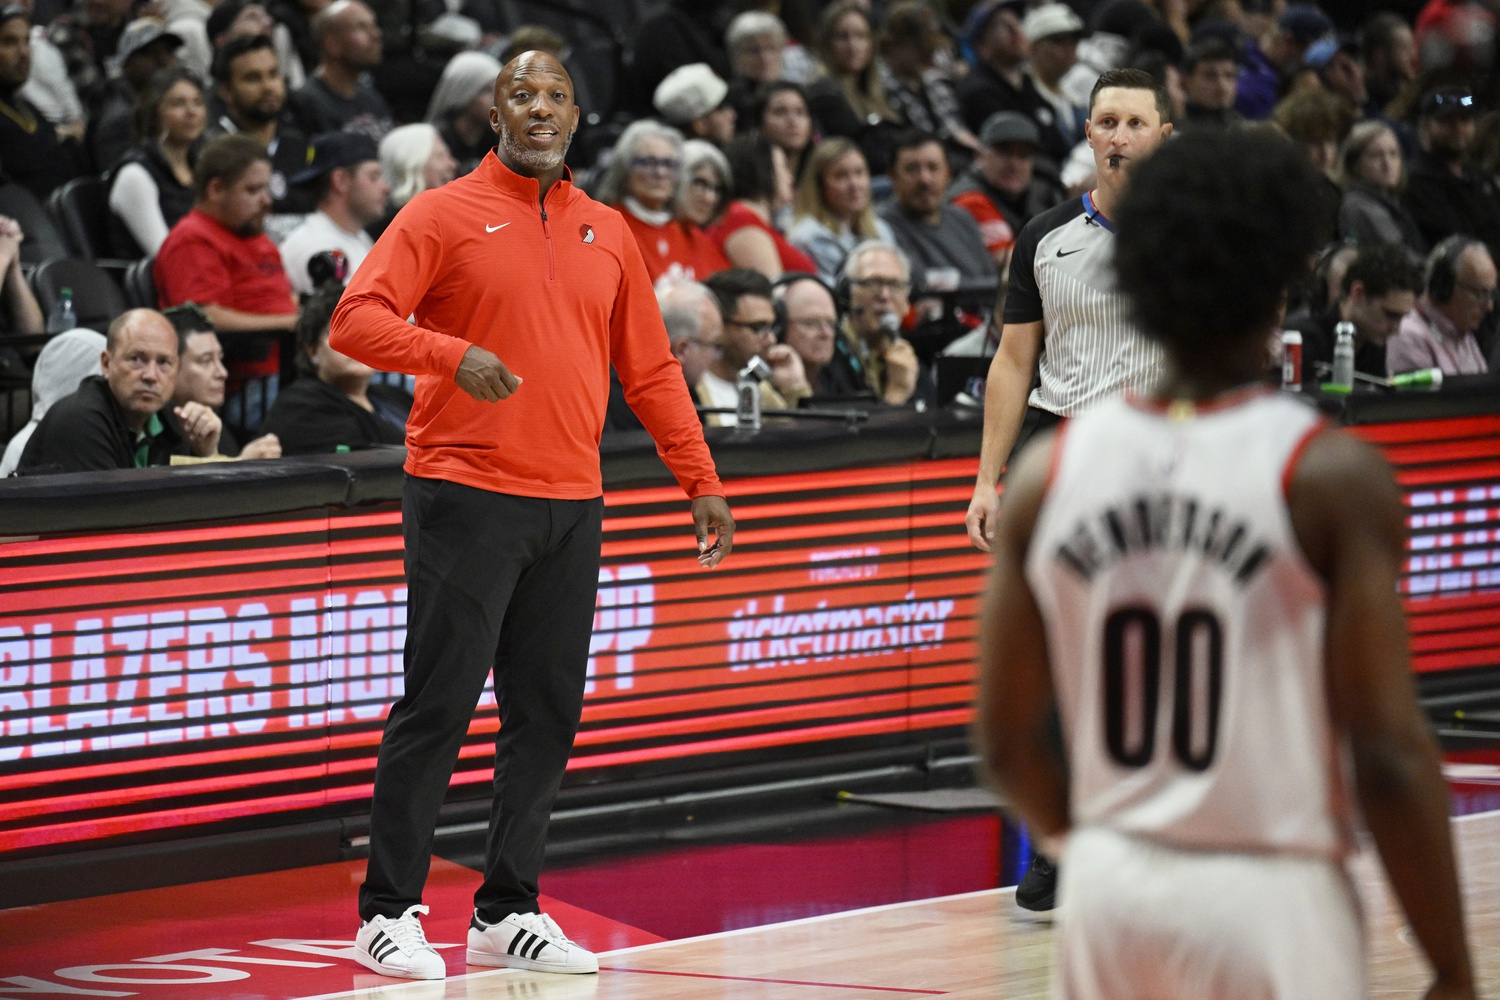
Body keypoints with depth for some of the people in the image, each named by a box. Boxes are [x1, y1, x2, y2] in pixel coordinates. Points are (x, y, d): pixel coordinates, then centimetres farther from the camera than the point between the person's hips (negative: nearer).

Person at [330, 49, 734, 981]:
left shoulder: (607, 233, 15)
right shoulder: (447, 215, -1)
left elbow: (650, 369, 20)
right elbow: (355, 319, -9)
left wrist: (701, 482, 15)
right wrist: (452, 354, -25)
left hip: (571, 508, 5)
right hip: (466, 496, -5)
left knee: (547, 717, 6)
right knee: (438, 706, -6)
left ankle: (510, 913, 14)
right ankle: (389, 912, 1)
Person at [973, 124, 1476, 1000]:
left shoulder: (1049, 473, 3)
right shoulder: (1331, 477, -10)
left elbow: (1007, 741, 8)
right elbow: (1388, 754, -13)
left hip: (1112, 893, 5)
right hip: (1271, 897, -5)